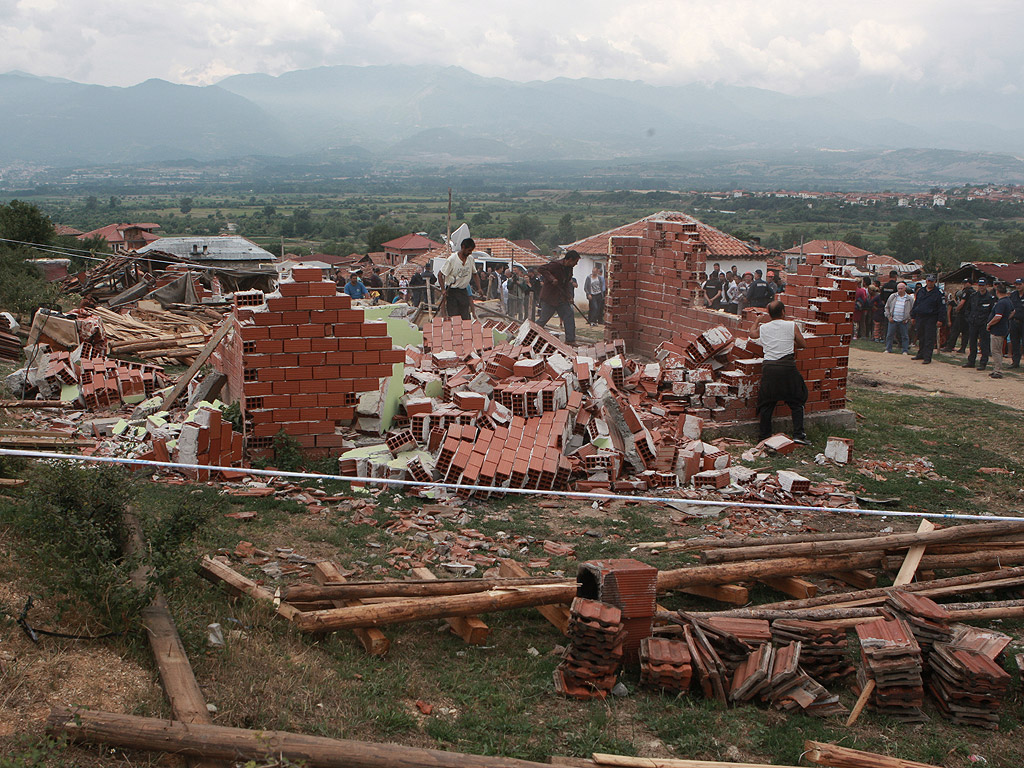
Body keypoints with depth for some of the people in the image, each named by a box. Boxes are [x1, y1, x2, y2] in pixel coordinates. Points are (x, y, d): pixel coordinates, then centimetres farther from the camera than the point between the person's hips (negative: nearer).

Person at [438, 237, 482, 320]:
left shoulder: (470, 258, 3)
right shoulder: (451, 259, -14)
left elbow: (475, 274, 17)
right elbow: (440, 275, -8)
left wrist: (479, 289, 5)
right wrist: (443, 290, -19)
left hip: (464, 291, 5)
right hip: (451, 292, -5)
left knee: (466, 318, 3)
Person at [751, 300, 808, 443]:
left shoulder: (763, 328, 8)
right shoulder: (791, 326, 0)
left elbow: (752, 334, 31)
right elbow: (803, 344, 11)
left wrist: (757, 320, 49)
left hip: (769, 367, 2)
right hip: (787, 367, -2)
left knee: (766, 404, 10)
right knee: (796, 403, 10)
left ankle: (765, 436, 14)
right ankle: (798, 434, 5)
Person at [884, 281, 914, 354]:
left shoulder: (910, 299, 1)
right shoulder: (892, 297, 6)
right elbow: (887, 307, 11)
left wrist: (907, 319, -4)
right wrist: (889, 317, 2)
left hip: (904, 321, -2)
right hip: (893, 320, 2)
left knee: (905, 336, 4)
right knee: (890, 335, 5)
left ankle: (905, 351, 11)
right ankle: (888, 349, 16)